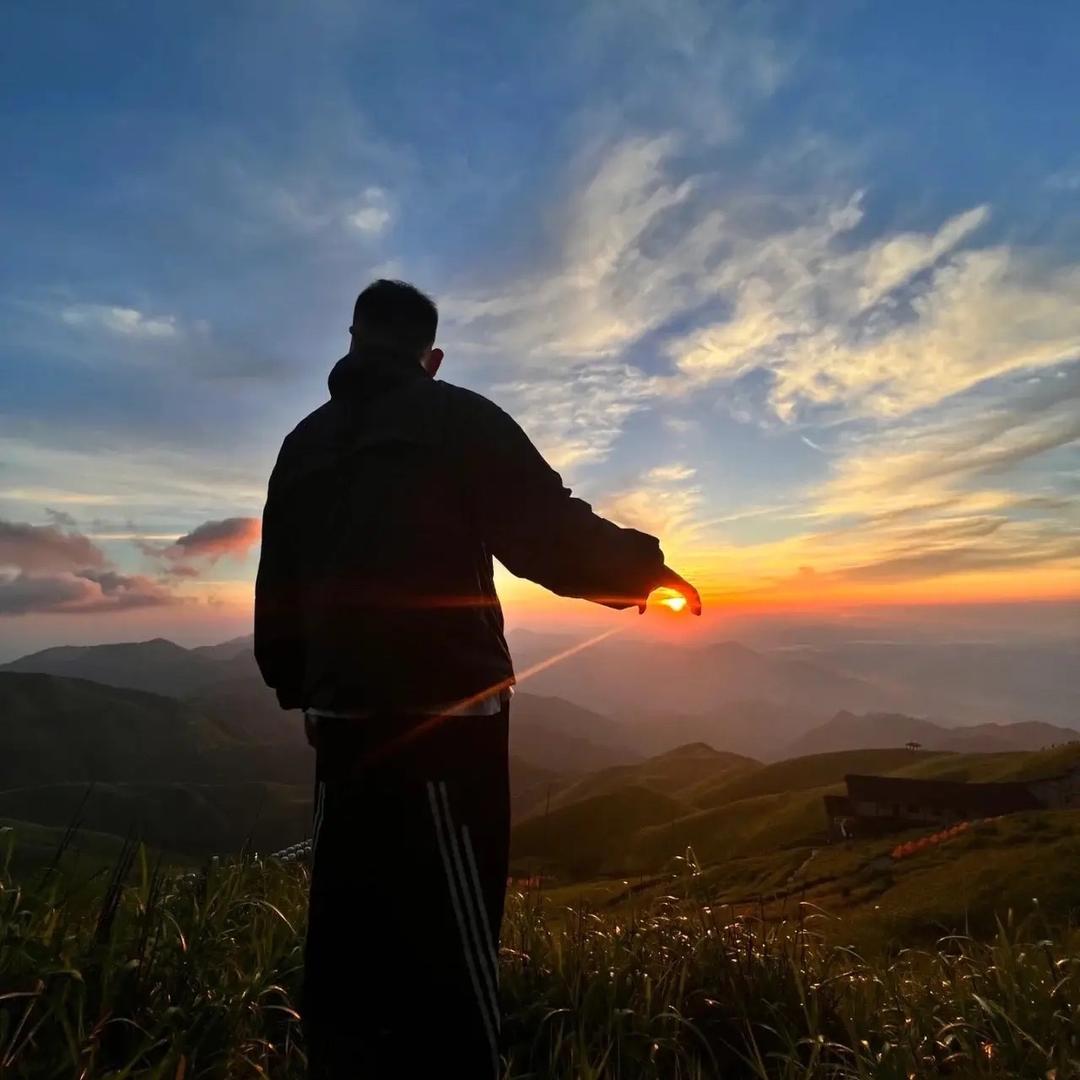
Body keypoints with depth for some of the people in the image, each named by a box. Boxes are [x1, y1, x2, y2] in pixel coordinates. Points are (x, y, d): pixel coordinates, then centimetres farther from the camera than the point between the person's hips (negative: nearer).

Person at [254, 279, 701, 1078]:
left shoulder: (304, 443, 13)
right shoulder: (453, 420, -4)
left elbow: (277, 592, 15)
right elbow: (555, 536, -12)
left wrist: (299, 688, 26)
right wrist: (646, 568, 5)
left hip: (343, 719, 6)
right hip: (440, 720, -6)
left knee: (348, 951, 18)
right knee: (448, 960, 5)